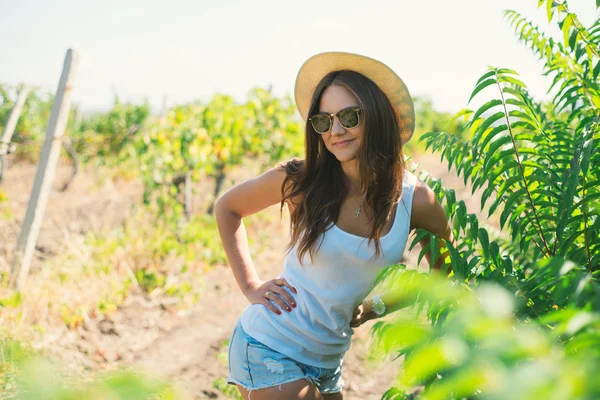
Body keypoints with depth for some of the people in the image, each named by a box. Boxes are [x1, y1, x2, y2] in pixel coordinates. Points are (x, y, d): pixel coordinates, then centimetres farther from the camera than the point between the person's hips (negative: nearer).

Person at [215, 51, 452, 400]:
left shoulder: (416, 201, -10)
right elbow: (227, 208, 3)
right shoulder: (300, 181, -13)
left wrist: (379, 306, -5)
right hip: (269, 349, -3)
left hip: (328, 362, 4)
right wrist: (251, 286, -5)